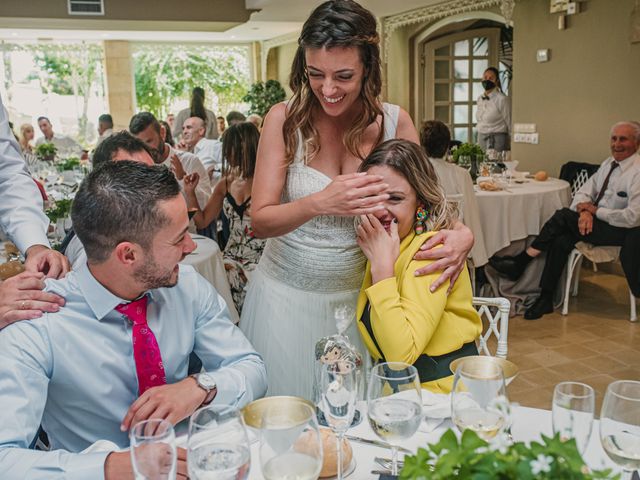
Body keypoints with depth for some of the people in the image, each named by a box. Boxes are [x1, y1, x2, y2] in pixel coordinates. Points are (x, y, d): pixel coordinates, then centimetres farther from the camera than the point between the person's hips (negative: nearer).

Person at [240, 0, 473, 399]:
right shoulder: (285, 120, -11)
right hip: (287, 295, -1)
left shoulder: (394, 122, -6)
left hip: (357, 293, 1)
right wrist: (319, 203, -32)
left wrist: (461, 233, -19)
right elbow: (260, 221, -13)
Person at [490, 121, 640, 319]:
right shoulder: (609, 163, 11)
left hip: (619, 230, -7)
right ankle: (545, 299, -17)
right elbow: (583, 192, 10)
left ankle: (520, 263, -16)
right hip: (597, 221, 7)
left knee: (563, 216, -24)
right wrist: (584, 210, -13)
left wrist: (595, 210, -15)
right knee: (561, 239, -21)